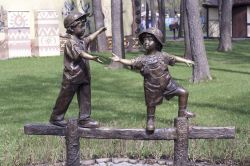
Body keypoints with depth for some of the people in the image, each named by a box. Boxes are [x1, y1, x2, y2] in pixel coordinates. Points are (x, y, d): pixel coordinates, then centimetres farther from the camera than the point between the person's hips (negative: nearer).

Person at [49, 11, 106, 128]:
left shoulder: (81, 40, 9)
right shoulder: (71, 42, -20)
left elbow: (89, 38, 32)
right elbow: (81, 54, -36)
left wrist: (99, 31, 40)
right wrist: (93, 58, -50)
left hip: (83, 76, 8)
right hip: (72, 77, -8)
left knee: (85, 98, 7)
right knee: (65, 98, 6)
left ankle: (84, 119, 13)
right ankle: (56, 118, 21)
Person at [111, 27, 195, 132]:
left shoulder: (163, 55, -2)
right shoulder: (142, 59, -7)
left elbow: (174, 58, 10)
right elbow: (131, 62, -13)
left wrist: (185, 61, 10)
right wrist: (120, 60, -26)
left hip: (167, 83, 2)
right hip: (152, 87, -2)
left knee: (183, 93, -3)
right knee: (151, 104, 9)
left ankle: (182, 112, 13)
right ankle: (150, 120, 33)